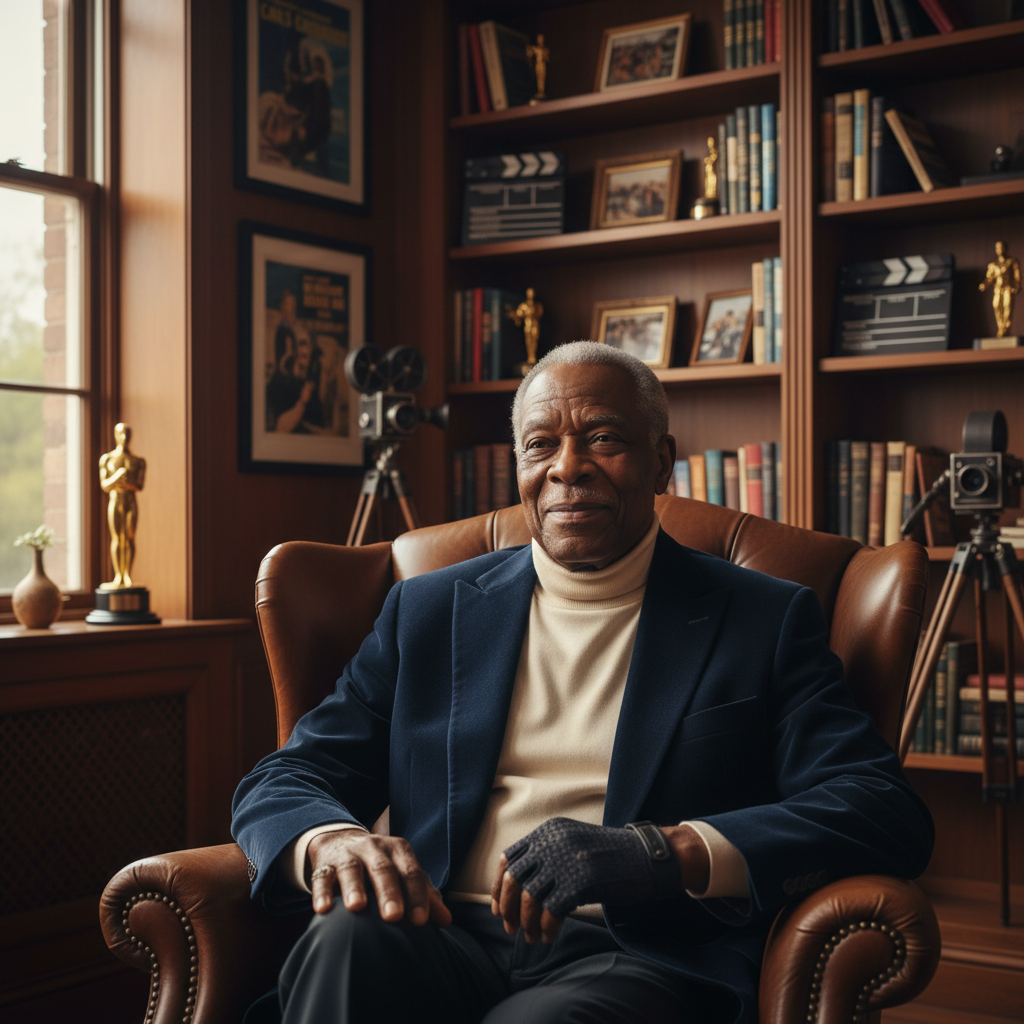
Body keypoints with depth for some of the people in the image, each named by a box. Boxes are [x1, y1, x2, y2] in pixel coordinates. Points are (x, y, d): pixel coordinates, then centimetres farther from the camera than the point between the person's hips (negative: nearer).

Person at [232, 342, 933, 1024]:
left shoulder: (767, 621, 9)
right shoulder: (429, 609, 17)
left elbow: (889, 813, -3)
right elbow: (284, 783, 14)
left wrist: (662, 851, -21)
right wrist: (331, 840, -14)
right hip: (449, 942, 3)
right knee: (349, 938, -31)